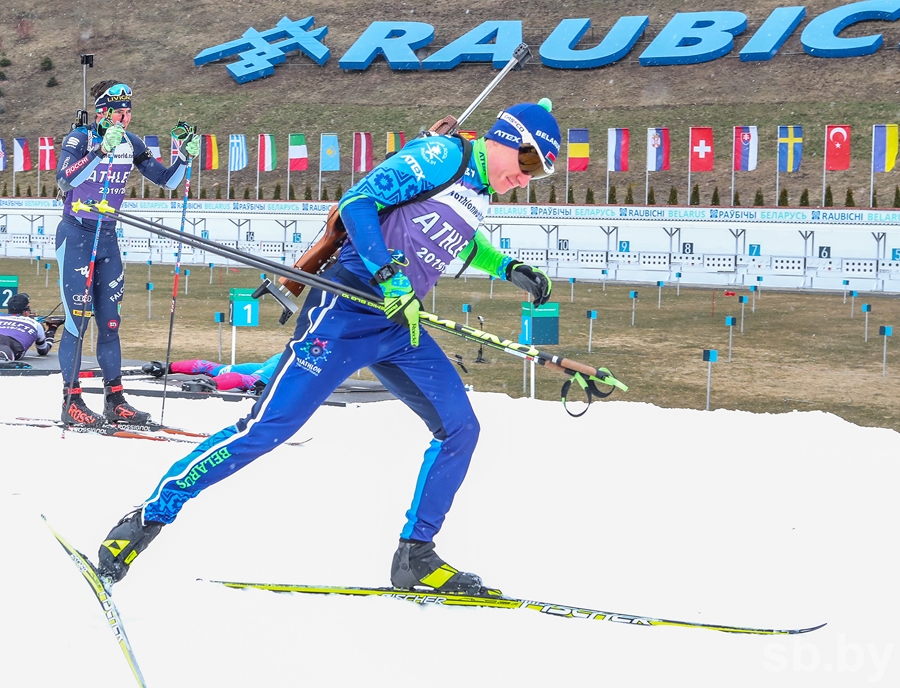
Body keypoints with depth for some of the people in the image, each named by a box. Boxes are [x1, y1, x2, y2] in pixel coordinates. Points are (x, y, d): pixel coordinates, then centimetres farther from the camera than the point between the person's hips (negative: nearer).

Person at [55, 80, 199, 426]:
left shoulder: (131, 144, 3)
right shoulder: (79, 139, -14)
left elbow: (166, 181, 7)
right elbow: (64, 179, -32)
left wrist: (185, 157, -11)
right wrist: (101, 152, -41)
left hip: (107, 238, 6)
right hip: (75, 235, -6)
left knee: (110, 320, 6)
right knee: (77, 319, -8)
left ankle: (115, 400, 11)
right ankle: (71, 401, -2)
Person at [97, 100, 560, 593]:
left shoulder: (480, 192, 17)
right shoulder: (446, 155, -9)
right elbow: (358, 200, -17)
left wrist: (508, 268, 28)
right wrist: (390, 279, -26)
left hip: (399, 326, 9)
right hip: (347, 311, -9)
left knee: (459, 429, 0)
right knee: (269, 426, -11)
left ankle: (415, 556, 9)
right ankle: (151, 516, -3)